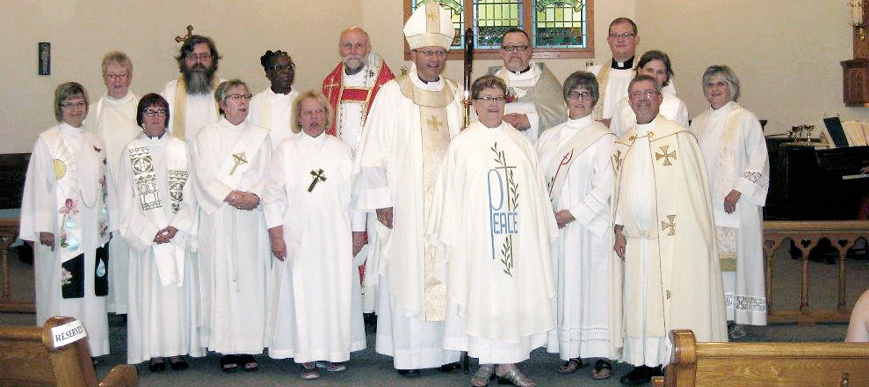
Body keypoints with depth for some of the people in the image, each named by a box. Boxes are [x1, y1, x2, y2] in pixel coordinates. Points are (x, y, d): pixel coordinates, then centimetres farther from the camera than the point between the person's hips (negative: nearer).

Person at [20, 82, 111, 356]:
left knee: (91, 287, 5)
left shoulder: (95, 143, 14)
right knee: (61, 289, -4)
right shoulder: (47, 141, -1)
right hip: (61, 230, -4)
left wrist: (106, 221, 13)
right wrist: (43, 227, -12)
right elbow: (39, 186, -6)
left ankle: (91, 348, 11)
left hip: (93, 228, 5)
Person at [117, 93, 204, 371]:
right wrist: (150, 231, -9)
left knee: (179, 288, 1)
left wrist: (177, 226, -10)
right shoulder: (130, 151, 5)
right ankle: (155, 351, 6)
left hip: (178, 233, 1)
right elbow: (126, 200, 1)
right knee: (149, 289, -1)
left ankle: (178, 348, 8)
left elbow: (190, 194, 3)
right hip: (145, 234, -1)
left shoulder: (181, 148, 7)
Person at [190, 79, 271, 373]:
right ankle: (227, 348, 0)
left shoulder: (260, 136, 14)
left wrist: (255, 196, -13)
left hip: (252, 218, 2)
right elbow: (204, 176, -3)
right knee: (222, 279, -4)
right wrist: (231, 196, -16)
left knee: (251, 279, -1)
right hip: (218, 219, -1)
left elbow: (269, 175, 5)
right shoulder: (207, 136, 8)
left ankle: (250, 346, 3)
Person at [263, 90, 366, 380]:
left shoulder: (342, 150, 11)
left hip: (335, 236, 2)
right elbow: (273, 195, 2)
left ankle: (332, 351, 11)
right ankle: (307, 356, 3)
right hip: (298, 236, -2)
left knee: (336, 291, 0)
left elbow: (354, 194, 11)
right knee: (302, 293, -3)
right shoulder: (286, 150, 5)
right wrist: (276, 235, -5)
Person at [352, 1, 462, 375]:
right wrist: (382, 201, -8)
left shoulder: (457, 95, 11)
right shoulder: (392, 94, -1)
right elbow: (374, 151, -3)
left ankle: (447, 346, 15)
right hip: (406, 204, -3)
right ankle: (409, 353, 9)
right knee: (408, 271, 0)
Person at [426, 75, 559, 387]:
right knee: (482, 295, 2)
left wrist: (540, 232, 6)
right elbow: (451, 193, 0)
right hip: (477, 237, -2)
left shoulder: (520, 141, 10)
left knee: (514, 294, 4)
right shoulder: (462, 143, 2)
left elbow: (536, 190, 11)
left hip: (518, 236, 3)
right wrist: (453, 237, -5)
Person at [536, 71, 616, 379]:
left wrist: (574, 213, -11)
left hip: (590, 224, -4)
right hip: (555, 224, 4)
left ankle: (602, 354, 2)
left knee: (593, 284, -4)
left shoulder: (603, 137, -1)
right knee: (564, 286, 4)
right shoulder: (550, 136, 15)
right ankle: (571, 352, 10)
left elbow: (606, 185, -8)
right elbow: (537, 177, 13)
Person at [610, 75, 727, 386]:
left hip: (673, 237, -5)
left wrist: (688, 236, -10)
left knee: (673, 299, -1)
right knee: (639, 299, 9)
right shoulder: (623, 144, 12)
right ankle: (645, 361, 18)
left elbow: (691, 189, -6)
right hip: (634, 238, 5)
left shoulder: (678, 137, -4)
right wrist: (619, 229, 8)